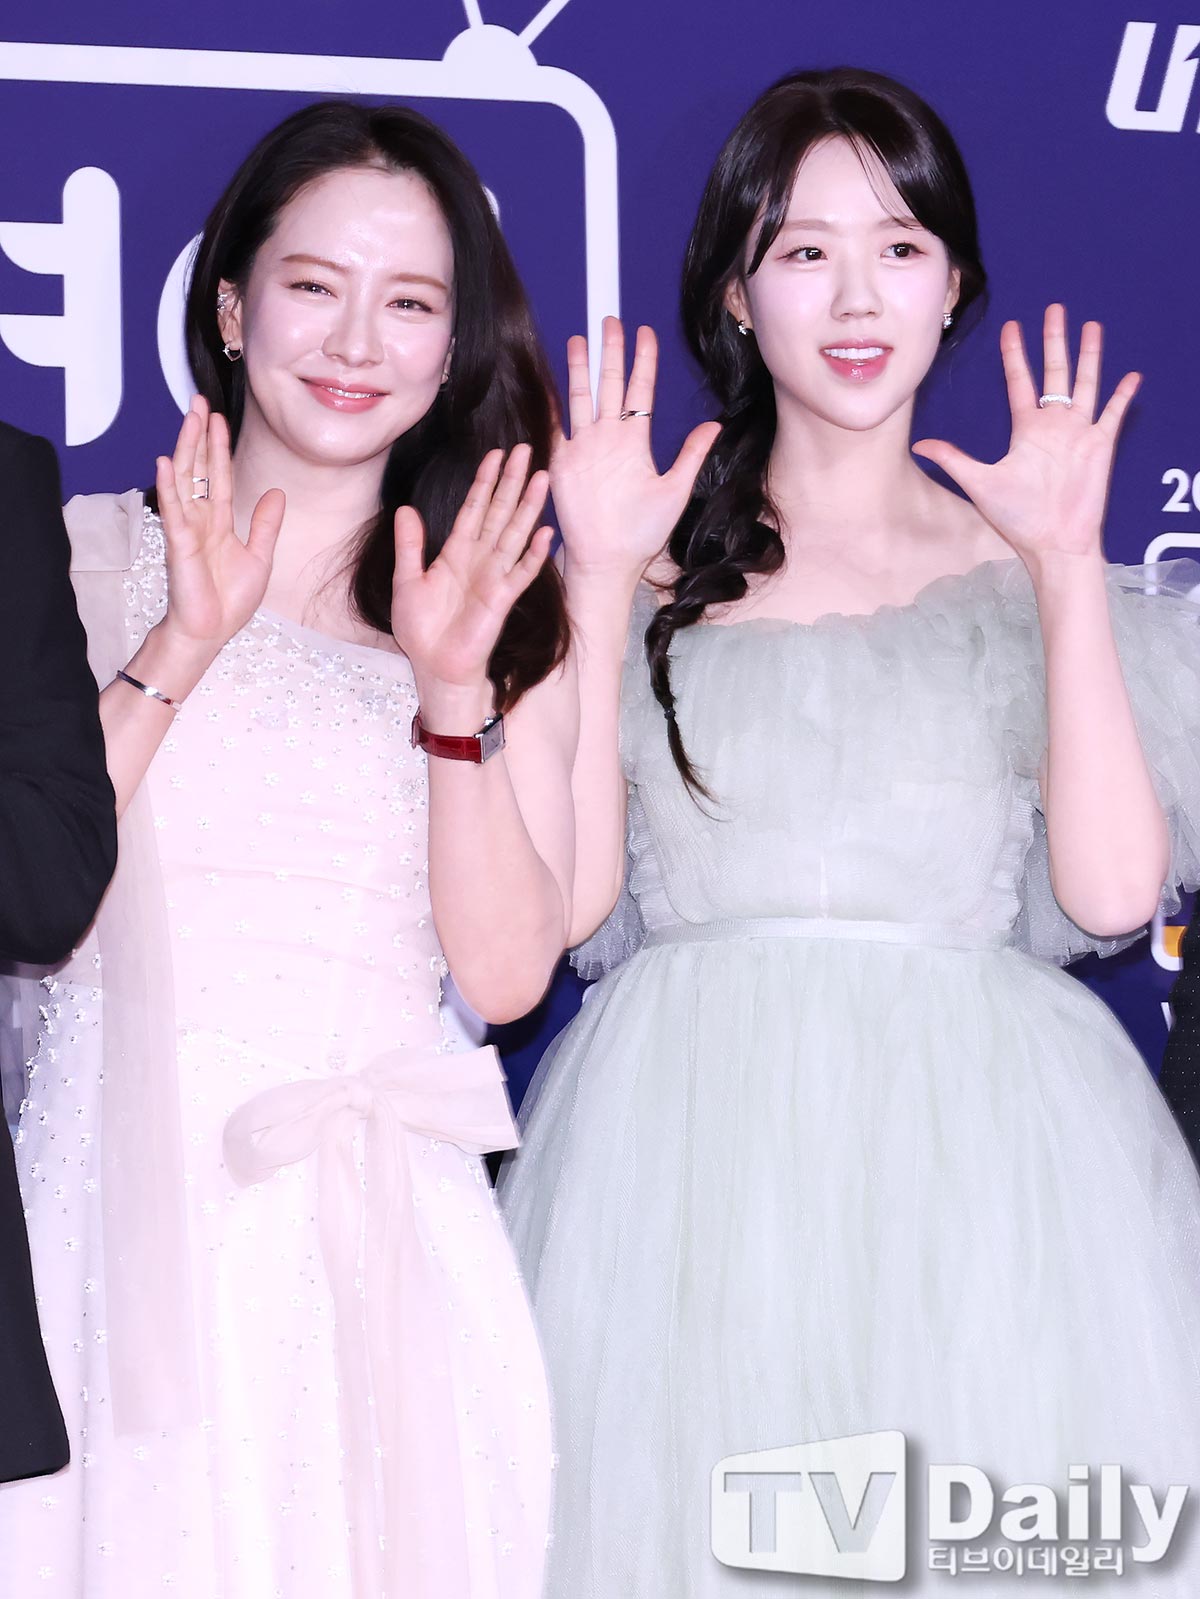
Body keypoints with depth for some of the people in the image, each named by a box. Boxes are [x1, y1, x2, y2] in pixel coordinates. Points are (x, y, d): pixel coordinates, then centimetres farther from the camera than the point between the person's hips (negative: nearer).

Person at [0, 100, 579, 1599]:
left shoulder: (511, 607, 8)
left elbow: (505, 972, -1)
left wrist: (455, 687, -10)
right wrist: (182, 646, -12)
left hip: (381, 1225, 1)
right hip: (124, 1195, 0)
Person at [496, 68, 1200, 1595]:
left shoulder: (1018, 567, 10)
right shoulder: (661, 573, 10)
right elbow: (567, 898, -3)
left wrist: (1067, 565, -5)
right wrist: (601, 580, -4)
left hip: (974, 1149, 0)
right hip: (693, 1153, 0)